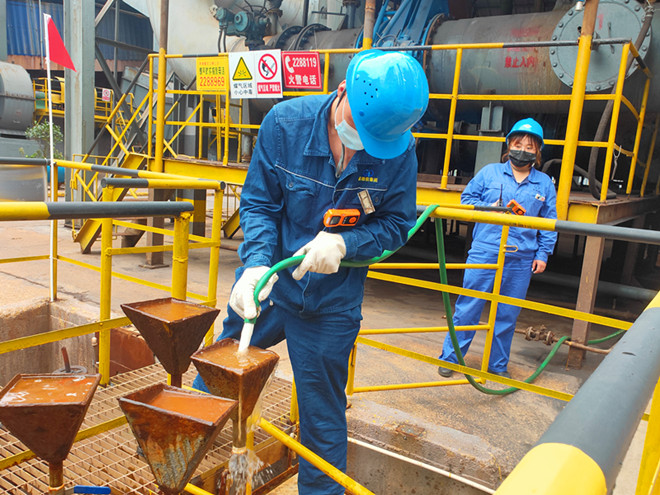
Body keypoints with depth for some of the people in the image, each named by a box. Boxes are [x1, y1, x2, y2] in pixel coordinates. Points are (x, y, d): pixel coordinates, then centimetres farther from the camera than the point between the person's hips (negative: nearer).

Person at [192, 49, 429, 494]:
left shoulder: (400, 151, -13)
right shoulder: (285, 123, -13)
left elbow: (396, 224, -4)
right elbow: (258, 203, -7)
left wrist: (343, 243, -21)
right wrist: (257, 262, -23)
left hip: (331, 305, 0)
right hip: (268, 285, 1)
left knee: (324, 417, 14)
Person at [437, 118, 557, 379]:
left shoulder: (545, 184, 10)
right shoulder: (490, 172, 5)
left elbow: (550, 222, 13)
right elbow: (467, 199, 10)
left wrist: (543, 254, 5)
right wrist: (489, 207, -7)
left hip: (521, 260, 2)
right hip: (484, 253, -2)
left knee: (508, 314, 10)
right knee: (468, 307, 1)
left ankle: (498, 364, 26)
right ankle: (450, 357, 13)